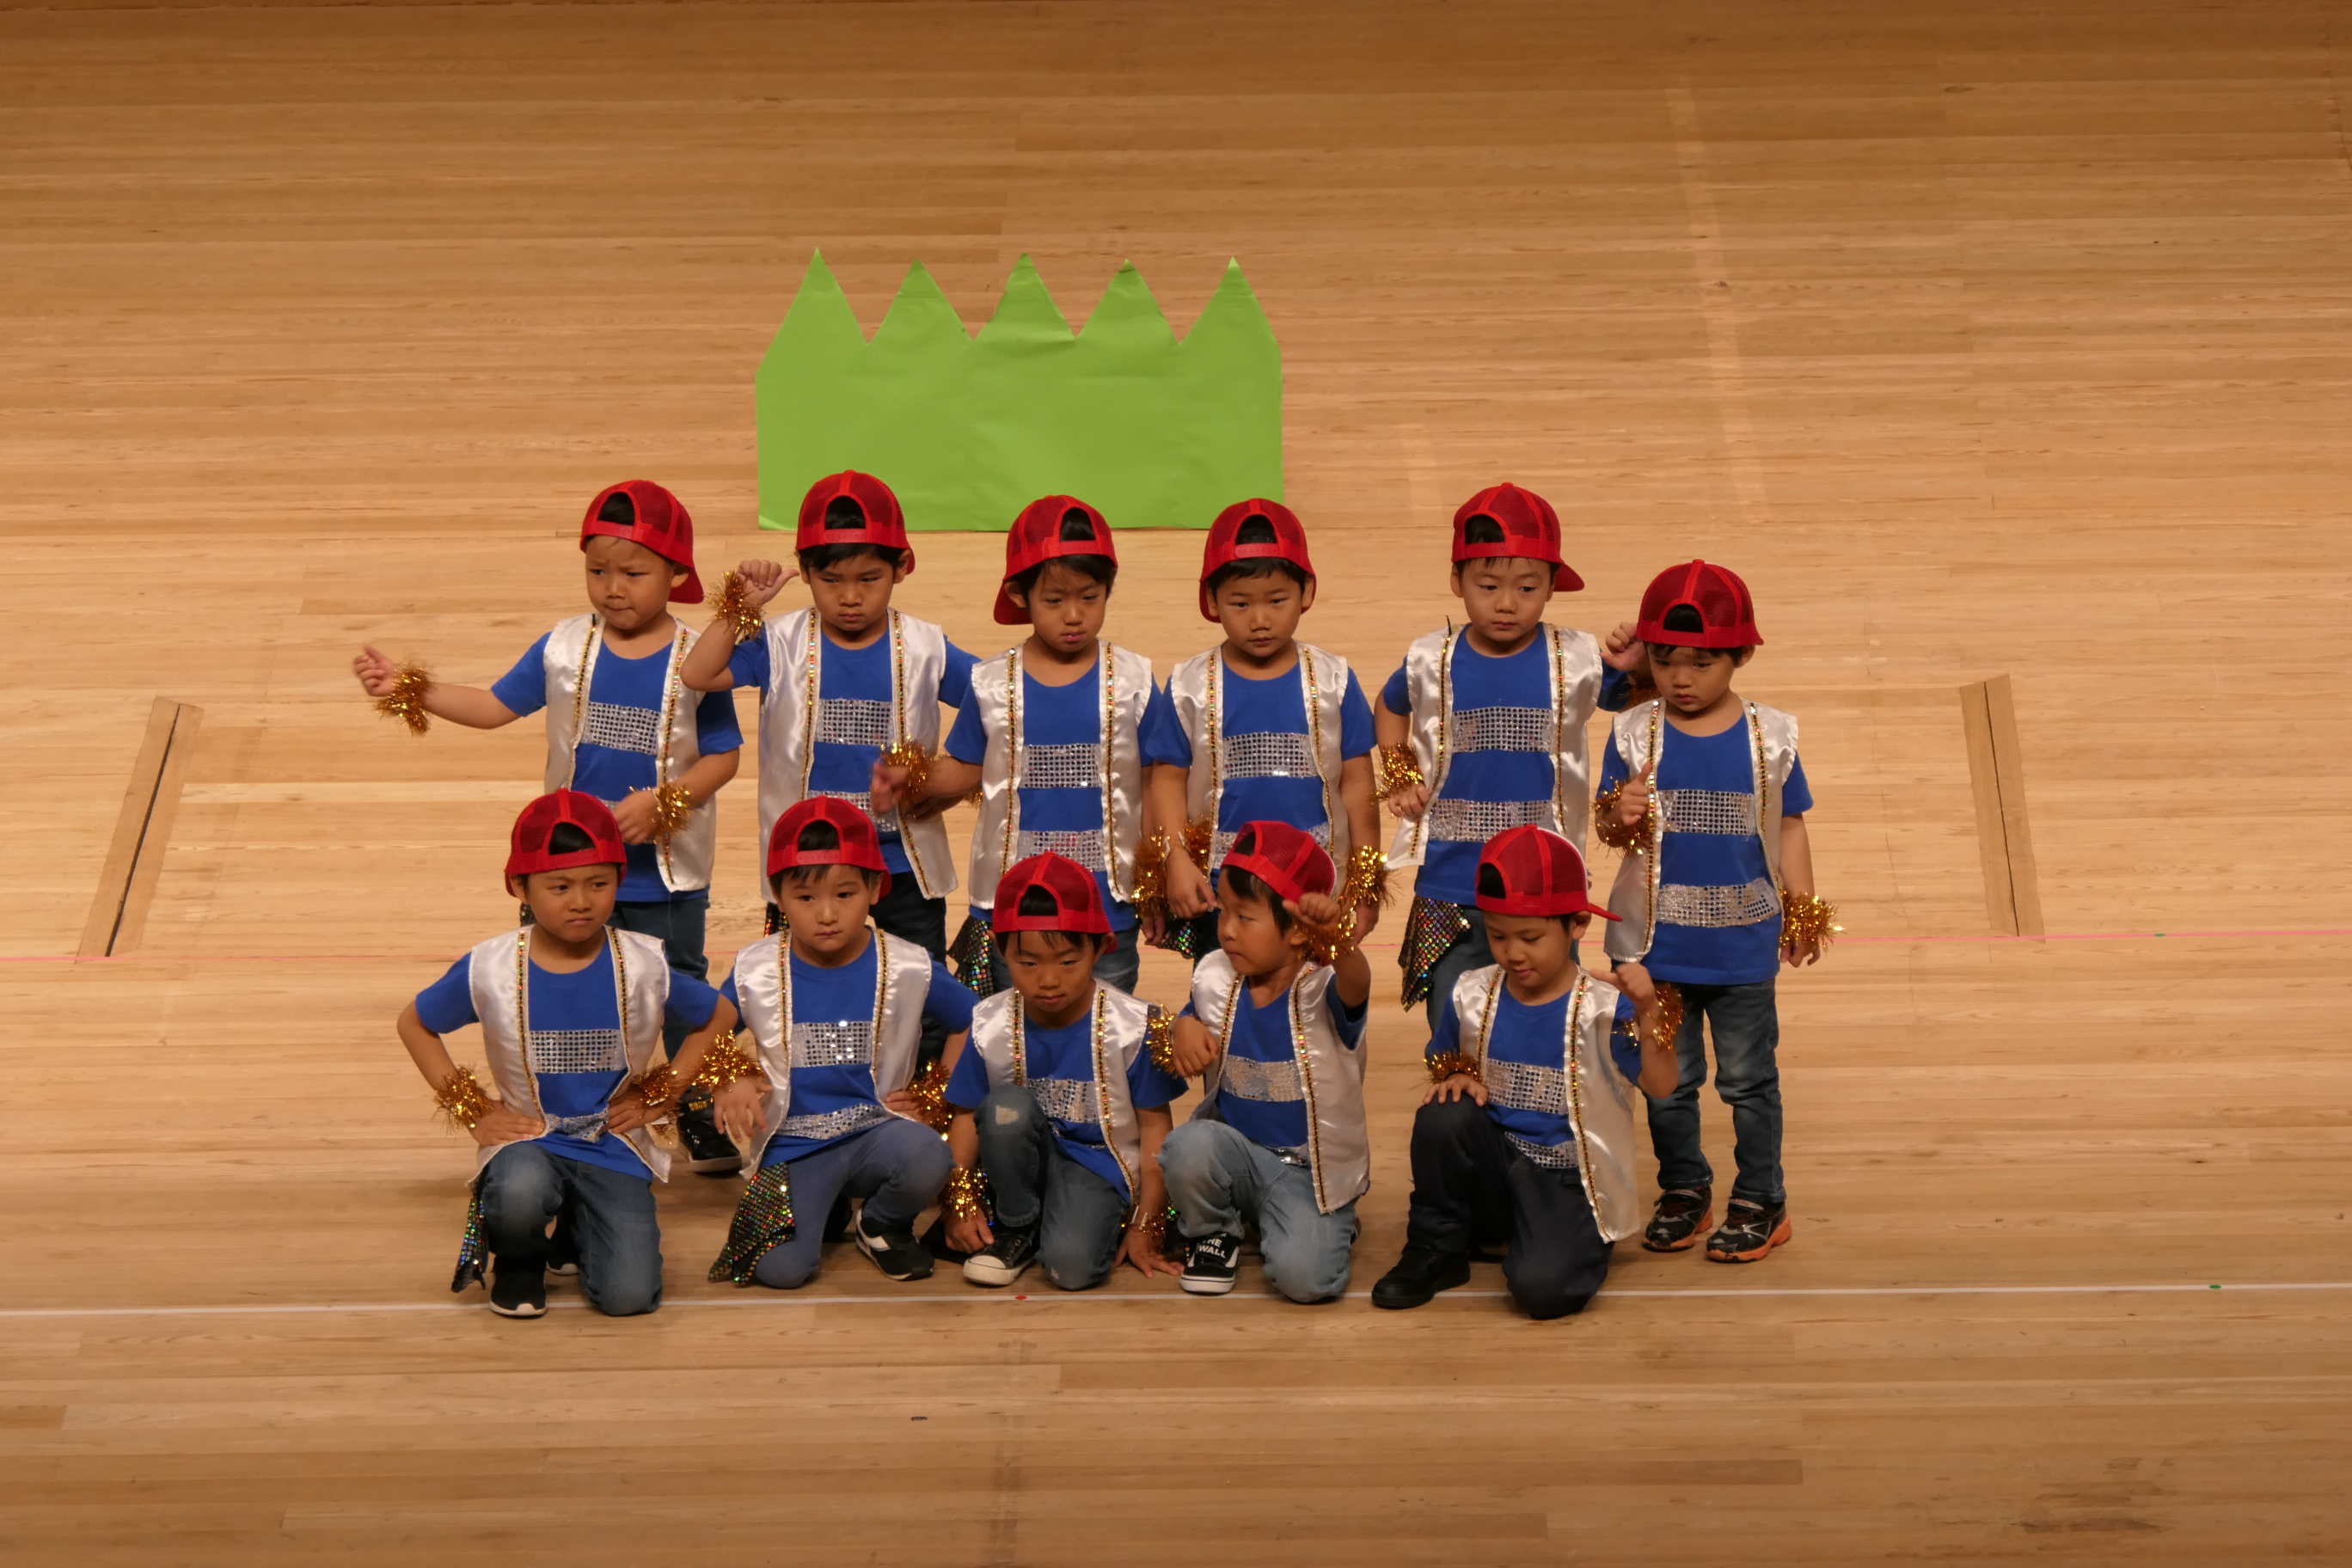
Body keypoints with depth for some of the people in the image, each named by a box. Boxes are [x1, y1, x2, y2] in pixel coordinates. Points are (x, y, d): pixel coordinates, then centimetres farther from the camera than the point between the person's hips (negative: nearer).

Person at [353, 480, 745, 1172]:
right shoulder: (565, 648, -3)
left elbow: (723, 755, -9)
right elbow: (494, 706, 1)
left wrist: (660, 803, -21)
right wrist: (407, 689, -9)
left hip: (667, 869, -3)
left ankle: (700, 1111, 28)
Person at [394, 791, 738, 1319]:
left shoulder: (644, 966, -8)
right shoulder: (491, 969, -9)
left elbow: (719, 1017, 9)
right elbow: (413, 1023, 7)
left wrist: (660, 1095, 0)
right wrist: (472, 1111, -1)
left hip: (615, 1143, 1)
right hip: (528, 1140, -1)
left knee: (629, 1295, -17)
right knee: (521, 1193, -39)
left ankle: (579, 1235, 21)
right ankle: (519, 1257, 0)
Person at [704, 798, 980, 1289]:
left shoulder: (909, 969, -5)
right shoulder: (755, 972, -3)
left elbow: (968, 1022, 10)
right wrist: (734, 1079, -7)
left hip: (877, 1132, 0)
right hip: (792, 1146, 0)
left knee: (926, 1158, -36)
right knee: (782, 1269, -23)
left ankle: (884, 1224, 1)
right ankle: (819, 1207, 14)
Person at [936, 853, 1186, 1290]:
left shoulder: (1132, 1027, -10)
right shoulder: (991, 1026, -5)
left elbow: (1154, 1125, -4)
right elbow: (967, 1118, 2)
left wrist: (1145, 1227, -6)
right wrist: (961, 1204, -9)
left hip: (1100, 1164, -4)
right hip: (1024, 1166, 4)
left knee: (1072, 1265, -34)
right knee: (1006, 1106, -31)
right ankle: (1016, 1229, -8)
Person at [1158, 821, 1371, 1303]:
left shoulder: (1322, 989, -17)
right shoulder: (1216, 978, -3)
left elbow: (1355, 988, -42)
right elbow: (1196, 1011, 19)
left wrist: (1336, 941, -65)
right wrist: (1186, 1028, -7)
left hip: (1313, 1168, -3)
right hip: (1236, 1150, 3)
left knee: (1304, 1276, -26)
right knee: (1189, 1148, -32)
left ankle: (1325, 1226, 12)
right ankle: (1213, 1230, 2)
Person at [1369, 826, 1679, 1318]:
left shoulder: (1602, 1009, -13)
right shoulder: (1472, 997, -1)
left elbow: (1661, 1085, -20)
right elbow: (1444, 1067, 12)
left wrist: (1648, 1011, -35)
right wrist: (1453, 1080, -12)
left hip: (1568, 1181, -4)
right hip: (1496, 1166, 4)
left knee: (1543, 1287, -30)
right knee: (1443, 1114, -26)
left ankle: (1570, 1241, 8)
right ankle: (1436, 1249, -3)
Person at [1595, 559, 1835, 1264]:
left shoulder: (1769, 736, -4)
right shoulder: (1635, 733, -5)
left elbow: (1790, 827, 4)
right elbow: (1608, 828, -1)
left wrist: (1802, 909, 0)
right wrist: (1620, 818, -24)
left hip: (1744, 943, -1)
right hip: (1657, 941, 1)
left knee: (1749, 1079, 10)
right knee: (1666, 1080, 13)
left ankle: (1760, 1201, 23)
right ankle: (1683, 1191, 29)